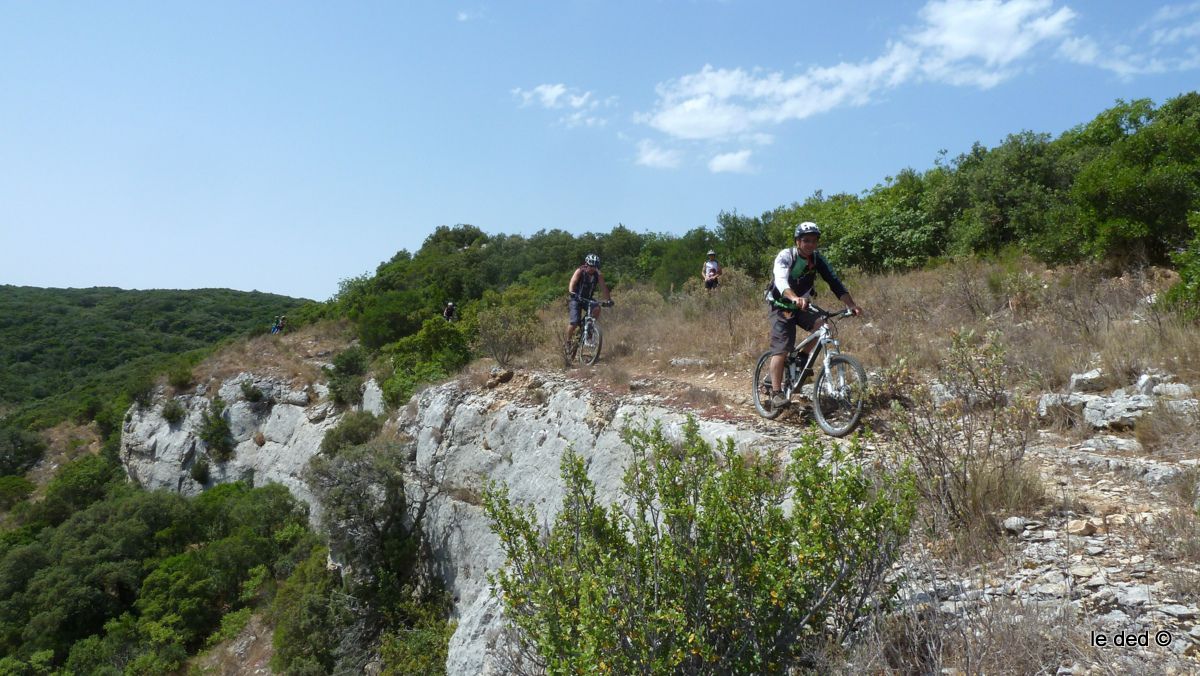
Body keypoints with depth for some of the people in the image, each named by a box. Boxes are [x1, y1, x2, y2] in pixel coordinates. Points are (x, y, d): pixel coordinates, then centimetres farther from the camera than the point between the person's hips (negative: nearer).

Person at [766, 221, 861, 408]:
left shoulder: (818, 259, -6)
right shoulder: (785, 256, -21)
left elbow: (834, 283, -10)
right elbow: (781, 281, -39)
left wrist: (852, 305, -25)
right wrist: (795, 298, -59)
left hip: (803, 305, 5)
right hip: (782, 306, -5)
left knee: (822, 325, -22)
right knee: (781, 349, -15)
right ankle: (776, 393, -10)